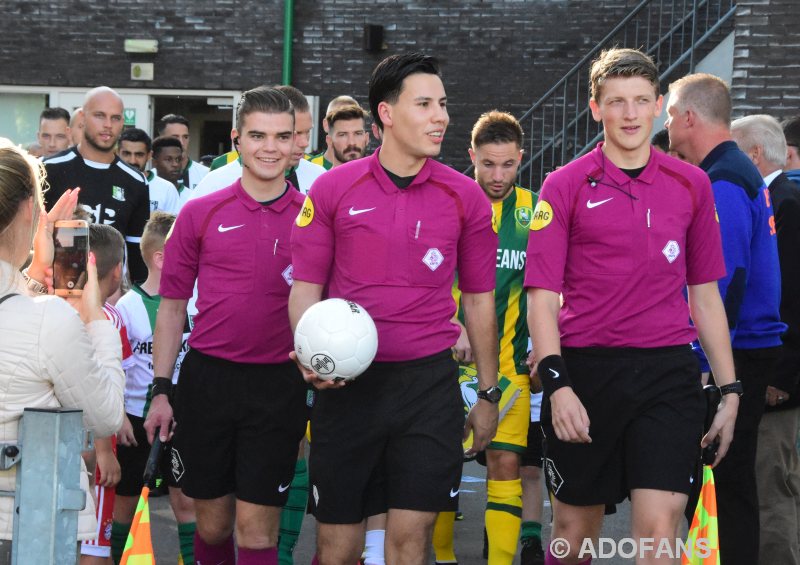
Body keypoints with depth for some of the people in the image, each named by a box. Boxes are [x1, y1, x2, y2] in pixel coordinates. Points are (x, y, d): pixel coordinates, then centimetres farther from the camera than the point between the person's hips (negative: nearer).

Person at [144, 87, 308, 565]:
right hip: (207, 378, 1)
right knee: (212, 523, 9)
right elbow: (172, 306, 8)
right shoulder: (200, 213, 3)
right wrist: (161, 391, 4)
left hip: (278, 386, -1)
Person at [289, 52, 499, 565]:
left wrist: (489, 394, 11)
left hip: (429, 382, 0)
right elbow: (306, 287, 4)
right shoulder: (333, 189, 0)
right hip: (347, 384, 0)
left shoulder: (465, 197, 3)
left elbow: (480, 301, 10)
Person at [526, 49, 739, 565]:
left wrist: (728, 389, 10)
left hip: (669, 373, 1)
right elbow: (542, 296, -2)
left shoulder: (691, 185, 8)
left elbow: (705, 294, 14)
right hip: (587, 372, -1)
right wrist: (557, 384, -15)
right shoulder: (566, 185, 1)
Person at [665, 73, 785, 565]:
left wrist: (704, 364, -21)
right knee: (735, 476, 13)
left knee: (731, 480, -4)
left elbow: (727, 280, -22)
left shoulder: (723, 184, -16)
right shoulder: (737, 173, 15)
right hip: (746, 352, 9)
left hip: (730, 357, -9)